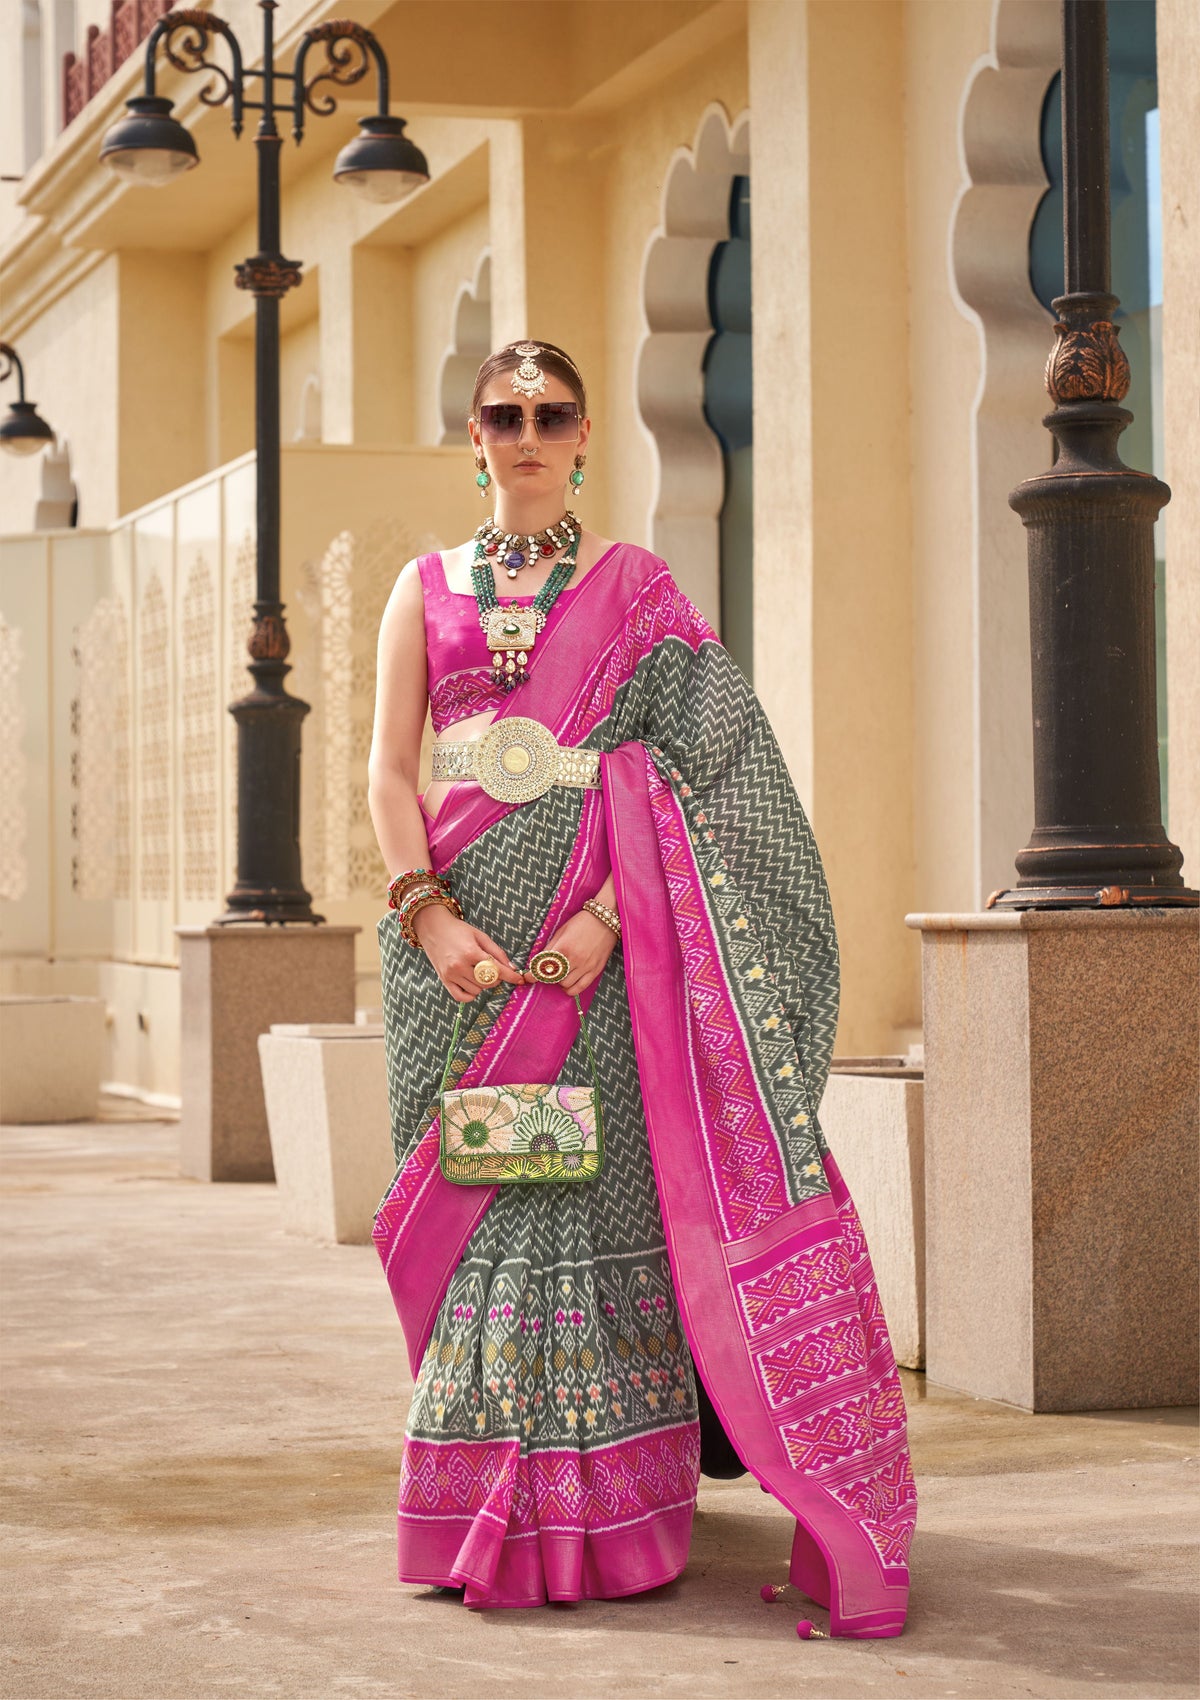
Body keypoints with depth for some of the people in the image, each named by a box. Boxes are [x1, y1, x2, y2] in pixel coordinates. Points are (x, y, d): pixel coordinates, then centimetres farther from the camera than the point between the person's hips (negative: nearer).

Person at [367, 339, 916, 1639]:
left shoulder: (634, 584, 8)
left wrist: (607, 914, -15)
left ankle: (602, 1517, 0)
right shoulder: (427, 586, 14)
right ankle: (485, 1518, 8)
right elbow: (390, 767, 7)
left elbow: (685, 767, -1)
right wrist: (428, 911, -10)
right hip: (456, 922, 2)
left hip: (592, 929, -2)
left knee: (596, 1183, -7)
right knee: (475, 1190, 0)